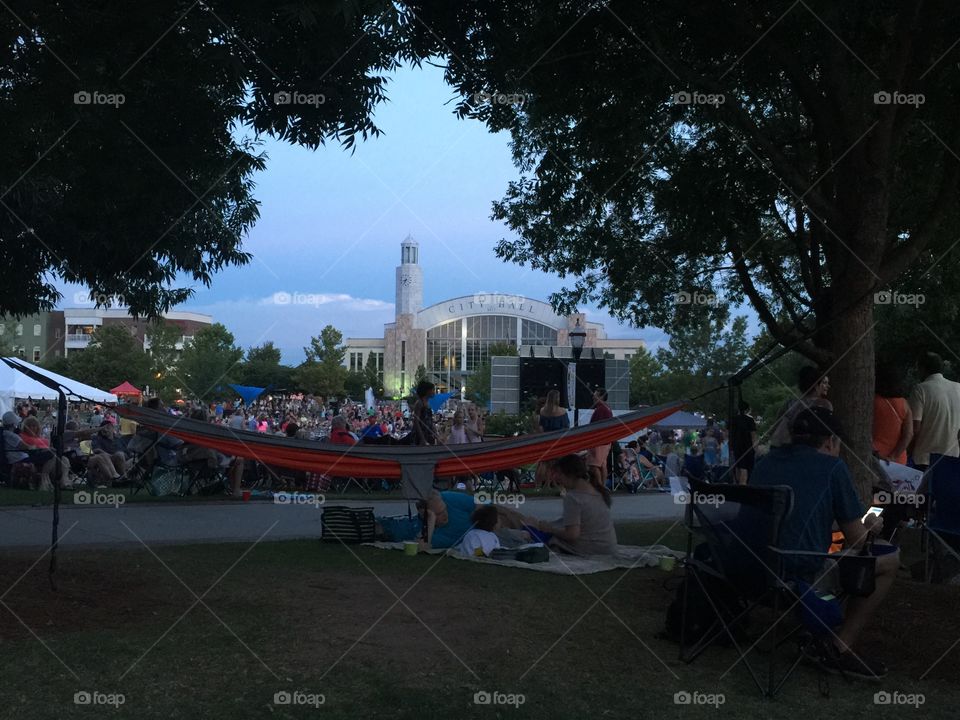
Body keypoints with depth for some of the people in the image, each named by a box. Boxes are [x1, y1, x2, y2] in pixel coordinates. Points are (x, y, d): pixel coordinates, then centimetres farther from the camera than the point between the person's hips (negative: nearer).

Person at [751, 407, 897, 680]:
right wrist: (870, 526, 25)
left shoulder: (764, 462, 15)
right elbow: (856, 540, 2)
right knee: (890, 561, 11)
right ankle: (840, 649, 9)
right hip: (803, 576, -7)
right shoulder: (832, 466, -2)